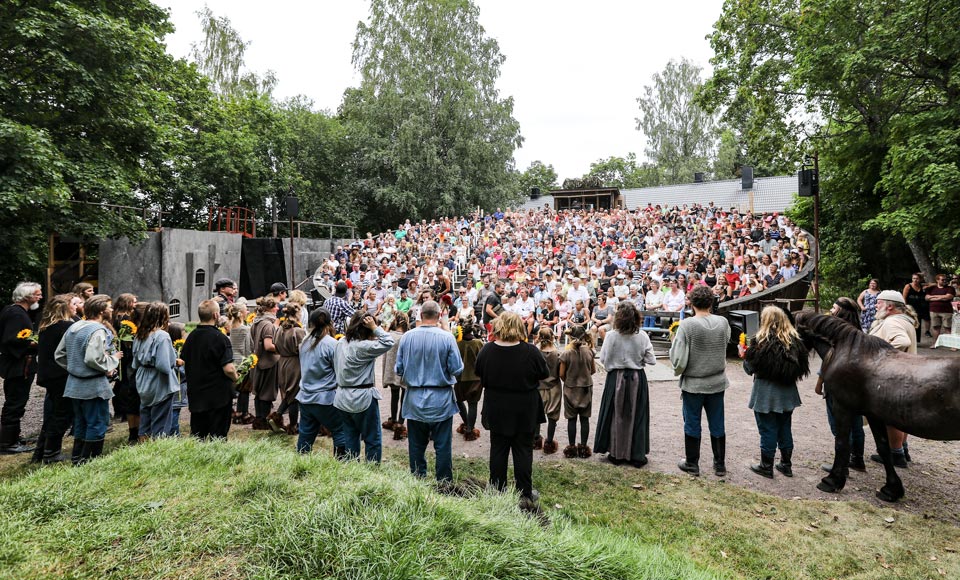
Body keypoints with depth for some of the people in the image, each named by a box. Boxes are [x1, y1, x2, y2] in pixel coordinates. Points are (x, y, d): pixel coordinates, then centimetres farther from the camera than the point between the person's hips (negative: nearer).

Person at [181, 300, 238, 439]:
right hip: (218, 396, -6)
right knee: (218, 437, 3)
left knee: (197, 435, 16)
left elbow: (183, 362, 14)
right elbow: (228, 369, -23)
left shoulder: (191, 336, 3)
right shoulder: (219, 338, -18)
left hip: (195, 395, 7)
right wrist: (235, 378, -4)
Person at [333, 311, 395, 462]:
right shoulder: (363, 347, -21)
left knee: (349, 438, 16)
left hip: (343, 398, 8)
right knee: (373, 439, 6)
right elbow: (388, 342, -22)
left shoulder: (341, 343, 4)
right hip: (363, 399, -7)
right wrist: (375, 327, -17)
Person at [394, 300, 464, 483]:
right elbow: (457, 369, -11)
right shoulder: (447, 338, -13)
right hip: (441, 400, -2)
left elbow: (399, 369, 1)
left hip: (414, 399, 3)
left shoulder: (407, 337, -5)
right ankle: (444, 482, 16)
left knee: (416, 444, 15)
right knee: (443, 445, 8)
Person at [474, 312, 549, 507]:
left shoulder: (487, 350, -11)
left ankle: (497, 493, 21)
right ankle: (525, 494, 13)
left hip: (496, 410, 2)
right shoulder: (530, 351, -18)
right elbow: (544, 374, -4)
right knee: (523, 451, 7)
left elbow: (479, 373, 5)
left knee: (498, 450, 13)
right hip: (525, 411, -2)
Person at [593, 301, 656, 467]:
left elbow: (603, 359, -9)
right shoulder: (642, 336, -9)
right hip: (637, 379, 1)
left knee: (616, 415, 11)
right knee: (636, 415, 11)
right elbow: (651, 360, -6)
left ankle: (616, 453, 19)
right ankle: (637, 455, 16)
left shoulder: (612, 336, -14)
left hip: (616, 378, -1)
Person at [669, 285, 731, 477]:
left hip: (693, 383, -3)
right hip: (717, 382, 4)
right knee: (717, 425, 15)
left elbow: (678, 359, -18)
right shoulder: (723, 323, -6)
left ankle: (692, 464, 22)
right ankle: (720, 465, 26)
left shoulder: (687, 325, -19)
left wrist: (678, 371, 1)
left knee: (692, 424, 11)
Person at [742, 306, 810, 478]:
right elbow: (802, 367, 5)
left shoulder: (762, 341, -17)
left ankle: (766, 466, 16)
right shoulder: (794, 340, -1)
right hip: (787, 393, 5)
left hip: (766, 394, -5)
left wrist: (745, 355, 5)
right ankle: (786, 465, 28)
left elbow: (750, 368, -11)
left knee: (767, 430, 6)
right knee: (785, 428, 18)